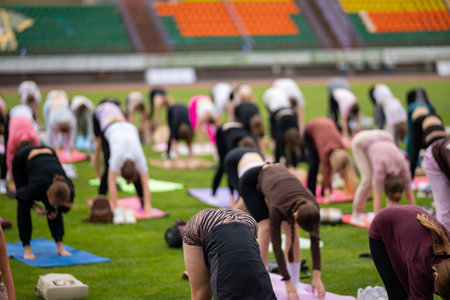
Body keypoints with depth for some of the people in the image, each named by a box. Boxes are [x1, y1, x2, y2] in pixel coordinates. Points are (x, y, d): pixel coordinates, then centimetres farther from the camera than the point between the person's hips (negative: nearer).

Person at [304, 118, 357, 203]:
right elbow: (326, 172, -42)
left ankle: (324, 192, 0)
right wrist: (327, 194, -46)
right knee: (314, 162, -14)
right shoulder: (325, 151, -40)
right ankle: (310, 192, -3)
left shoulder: (343, 151, -28)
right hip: (310, 129, -4)